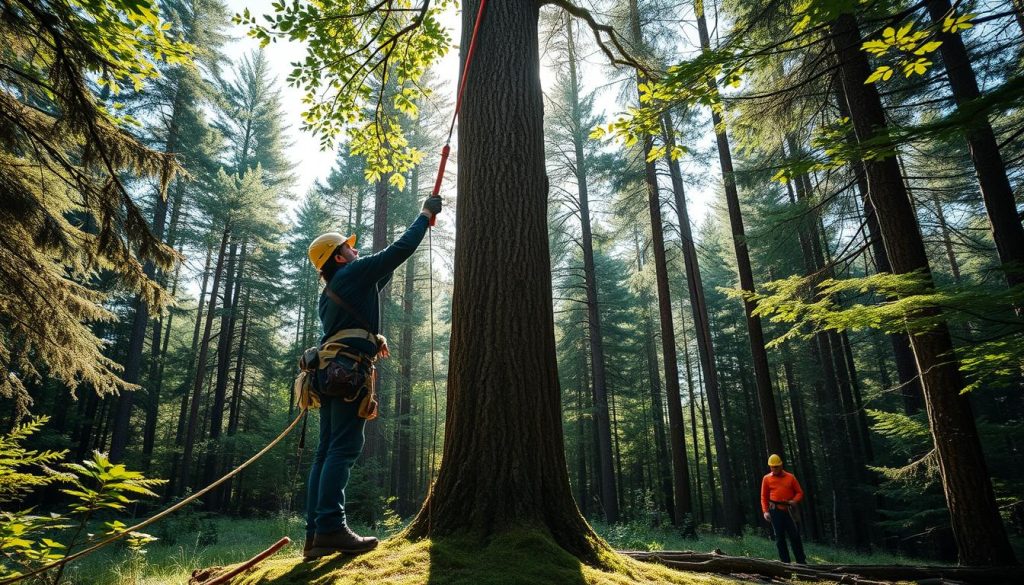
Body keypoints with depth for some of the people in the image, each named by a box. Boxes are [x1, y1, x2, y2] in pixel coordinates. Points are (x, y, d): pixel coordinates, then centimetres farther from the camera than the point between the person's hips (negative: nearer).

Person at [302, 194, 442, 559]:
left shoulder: (329, 293, 27)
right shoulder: (353, 273, 3)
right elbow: (400, 250, 1)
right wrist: (425, 215, 11)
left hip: (329, 371, 9)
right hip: (349, 369, -9)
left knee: (326, 451, 4)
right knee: (344, 447, -15)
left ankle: (315, 534, 3)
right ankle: (331, 528, -20)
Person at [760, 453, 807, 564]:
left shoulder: (790, 477, 7)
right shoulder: (767, 479, 7)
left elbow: (799, 492, 8)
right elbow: (764, 497, 8)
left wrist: (795, 501, -11)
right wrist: (765, 511, -2)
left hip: (788, 510, 0)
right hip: (775, 510, 0)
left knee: (795, 535, 0)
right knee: (779, 537, 3)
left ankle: (802, 561, 9)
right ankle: (785, 562, 7)